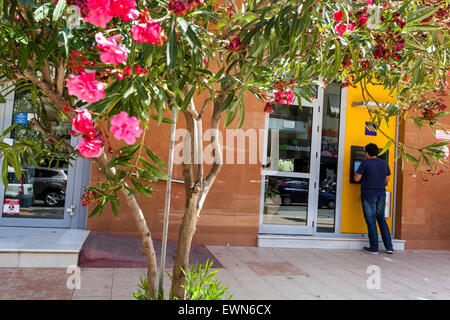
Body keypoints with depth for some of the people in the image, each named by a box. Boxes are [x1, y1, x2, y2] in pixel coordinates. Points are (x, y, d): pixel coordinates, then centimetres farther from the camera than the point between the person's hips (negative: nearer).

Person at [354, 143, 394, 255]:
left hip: (368, 194, -5)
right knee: (381, 219, 15)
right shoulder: (384, 163, 7)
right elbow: (387, 179, 14)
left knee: (371, 221, 1)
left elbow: (357, 178, -9)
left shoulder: (365, 163, -9)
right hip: (381, 194, 5)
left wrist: (356, 173, 11)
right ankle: (389, 247, 15)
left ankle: (374, 248, 4)